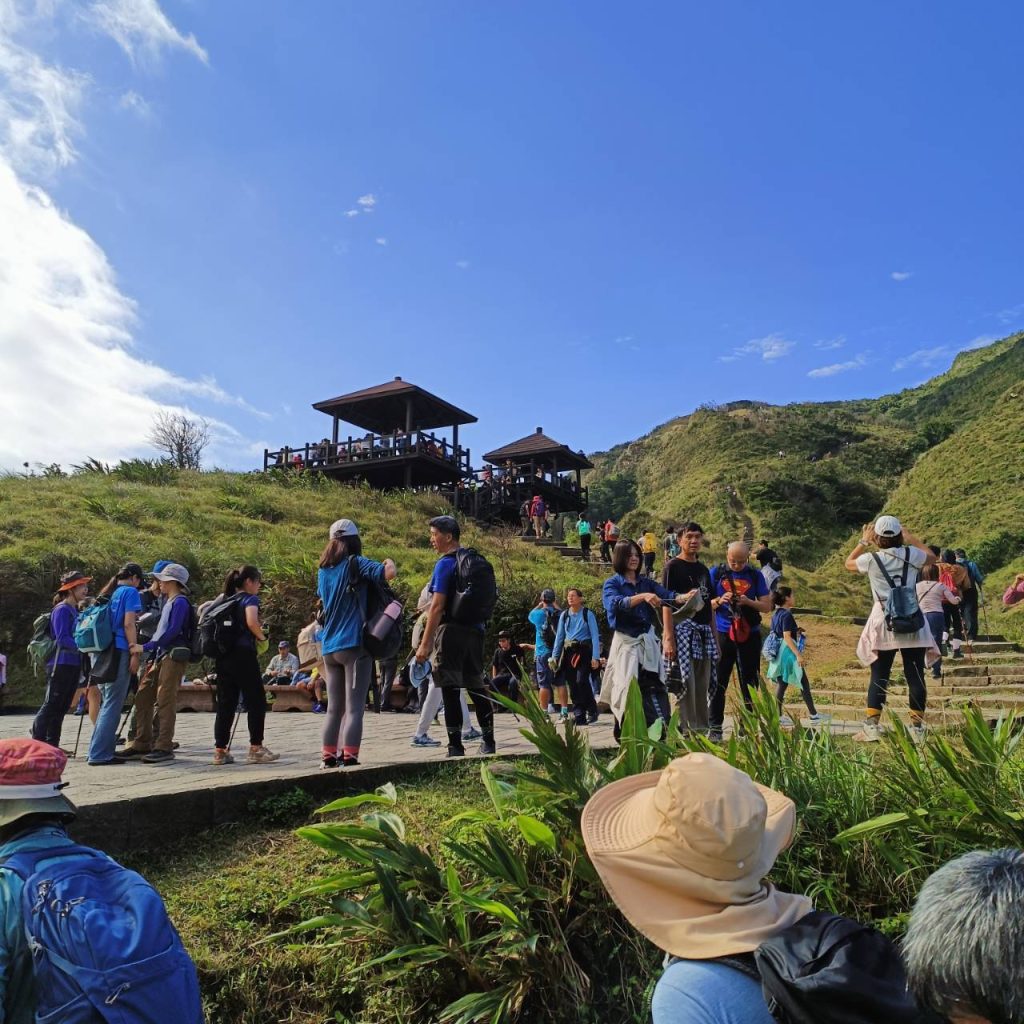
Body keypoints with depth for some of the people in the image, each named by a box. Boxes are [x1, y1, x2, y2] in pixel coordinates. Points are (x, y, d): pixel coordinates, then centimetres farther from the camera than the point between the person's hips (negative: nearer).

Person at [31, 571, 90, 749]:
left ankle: (52, 747, 17)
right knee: (50, 706, -5)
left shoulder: (75, 610, 16)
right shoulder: (62, 610, -11)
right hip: (61, 665, -9)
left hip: (73, 665, 9)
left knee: (61, 708, 11)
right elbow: (62, 639, -20)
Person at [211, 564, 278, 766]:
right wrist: (262, 637, -7)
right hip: (243, 655, -8)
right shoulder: (250, 599, -5)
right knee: (256, 702, 1)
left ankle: (220, 751, 9)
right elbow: (252, 621, -23)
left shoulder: (225, 599, 18)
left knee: (225, 704, 9)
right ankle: (255, 749, 1)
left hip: (223, 656, 8)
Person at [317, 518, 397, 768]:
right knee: (354, 707, -3)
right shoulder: (356, 564, -6)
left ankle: (328, 756, 13)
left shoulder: (323, 570, 13)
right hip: (354, 644, -6)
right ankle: (348, 757, -7)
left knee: (334, 707, 13)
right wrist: (389, 562, 1)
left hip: (330, 647, 6)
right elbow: (390, 573, -19)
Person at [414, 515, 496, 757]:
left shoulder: (445, 564, -10)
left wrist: (424, 644, -16)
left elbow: (437, 606, -16)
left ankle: (456, 746, -1)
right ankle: (488, 741, 19)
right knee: (476, 687, 14)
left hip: (451, 631, -8)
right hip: (475, 630, 8)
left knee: (450, 690, -3)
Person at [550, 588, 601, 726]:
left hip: (584, 651, -4)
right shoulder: (564, 615, 10)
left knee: (581, 681, -17)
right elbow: (559, 636, 14)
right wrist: (554, 655, 10)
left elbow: (595, 636, -5)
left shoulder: (588, 614, -2)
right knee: (573, 685, 2)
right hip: (569, 652, 4)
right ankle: (579, 716, 9)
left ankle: (592, 711, 2)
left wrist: (595, 657, -12)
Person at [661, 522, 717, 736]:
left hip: (704, 633, 7)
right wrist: (668, 638, -17)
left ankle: (702, 730, 17)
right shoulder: (672, 566, -2)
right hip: (682, 629, -7)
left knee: (702, 686, 9)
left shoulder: (703, 570, 18)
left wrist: (715, 638, 17)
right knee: (686, 683, -8)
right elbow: (667, 604, -9)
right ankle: (687, 732, -3)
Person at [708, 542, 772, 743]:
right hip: (723, 634, -1)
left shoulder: (755, 576, 6)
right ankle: (714, 728, 7)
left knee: (750, 683, 6)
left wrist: (748, 602, -14)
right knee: (718, 682, 0)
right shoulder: (716, 573, 3)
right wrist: (719, 601, -16)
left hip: (749, 636, 1)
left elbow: (767, 606, 4)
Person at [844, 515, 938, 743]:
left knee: (879, 677, 3)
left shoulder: (871, 559, -4)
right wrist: (910, 537, 26)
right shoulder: (911, 554, -1)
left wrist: (864, 542, 22)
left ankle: (871, 728, -1)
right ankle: (917, 729, 7)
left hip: (884, 624, -1)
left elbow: (849, 563, 18)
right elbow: (931, 557, 23)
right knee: (915, 676, 5)